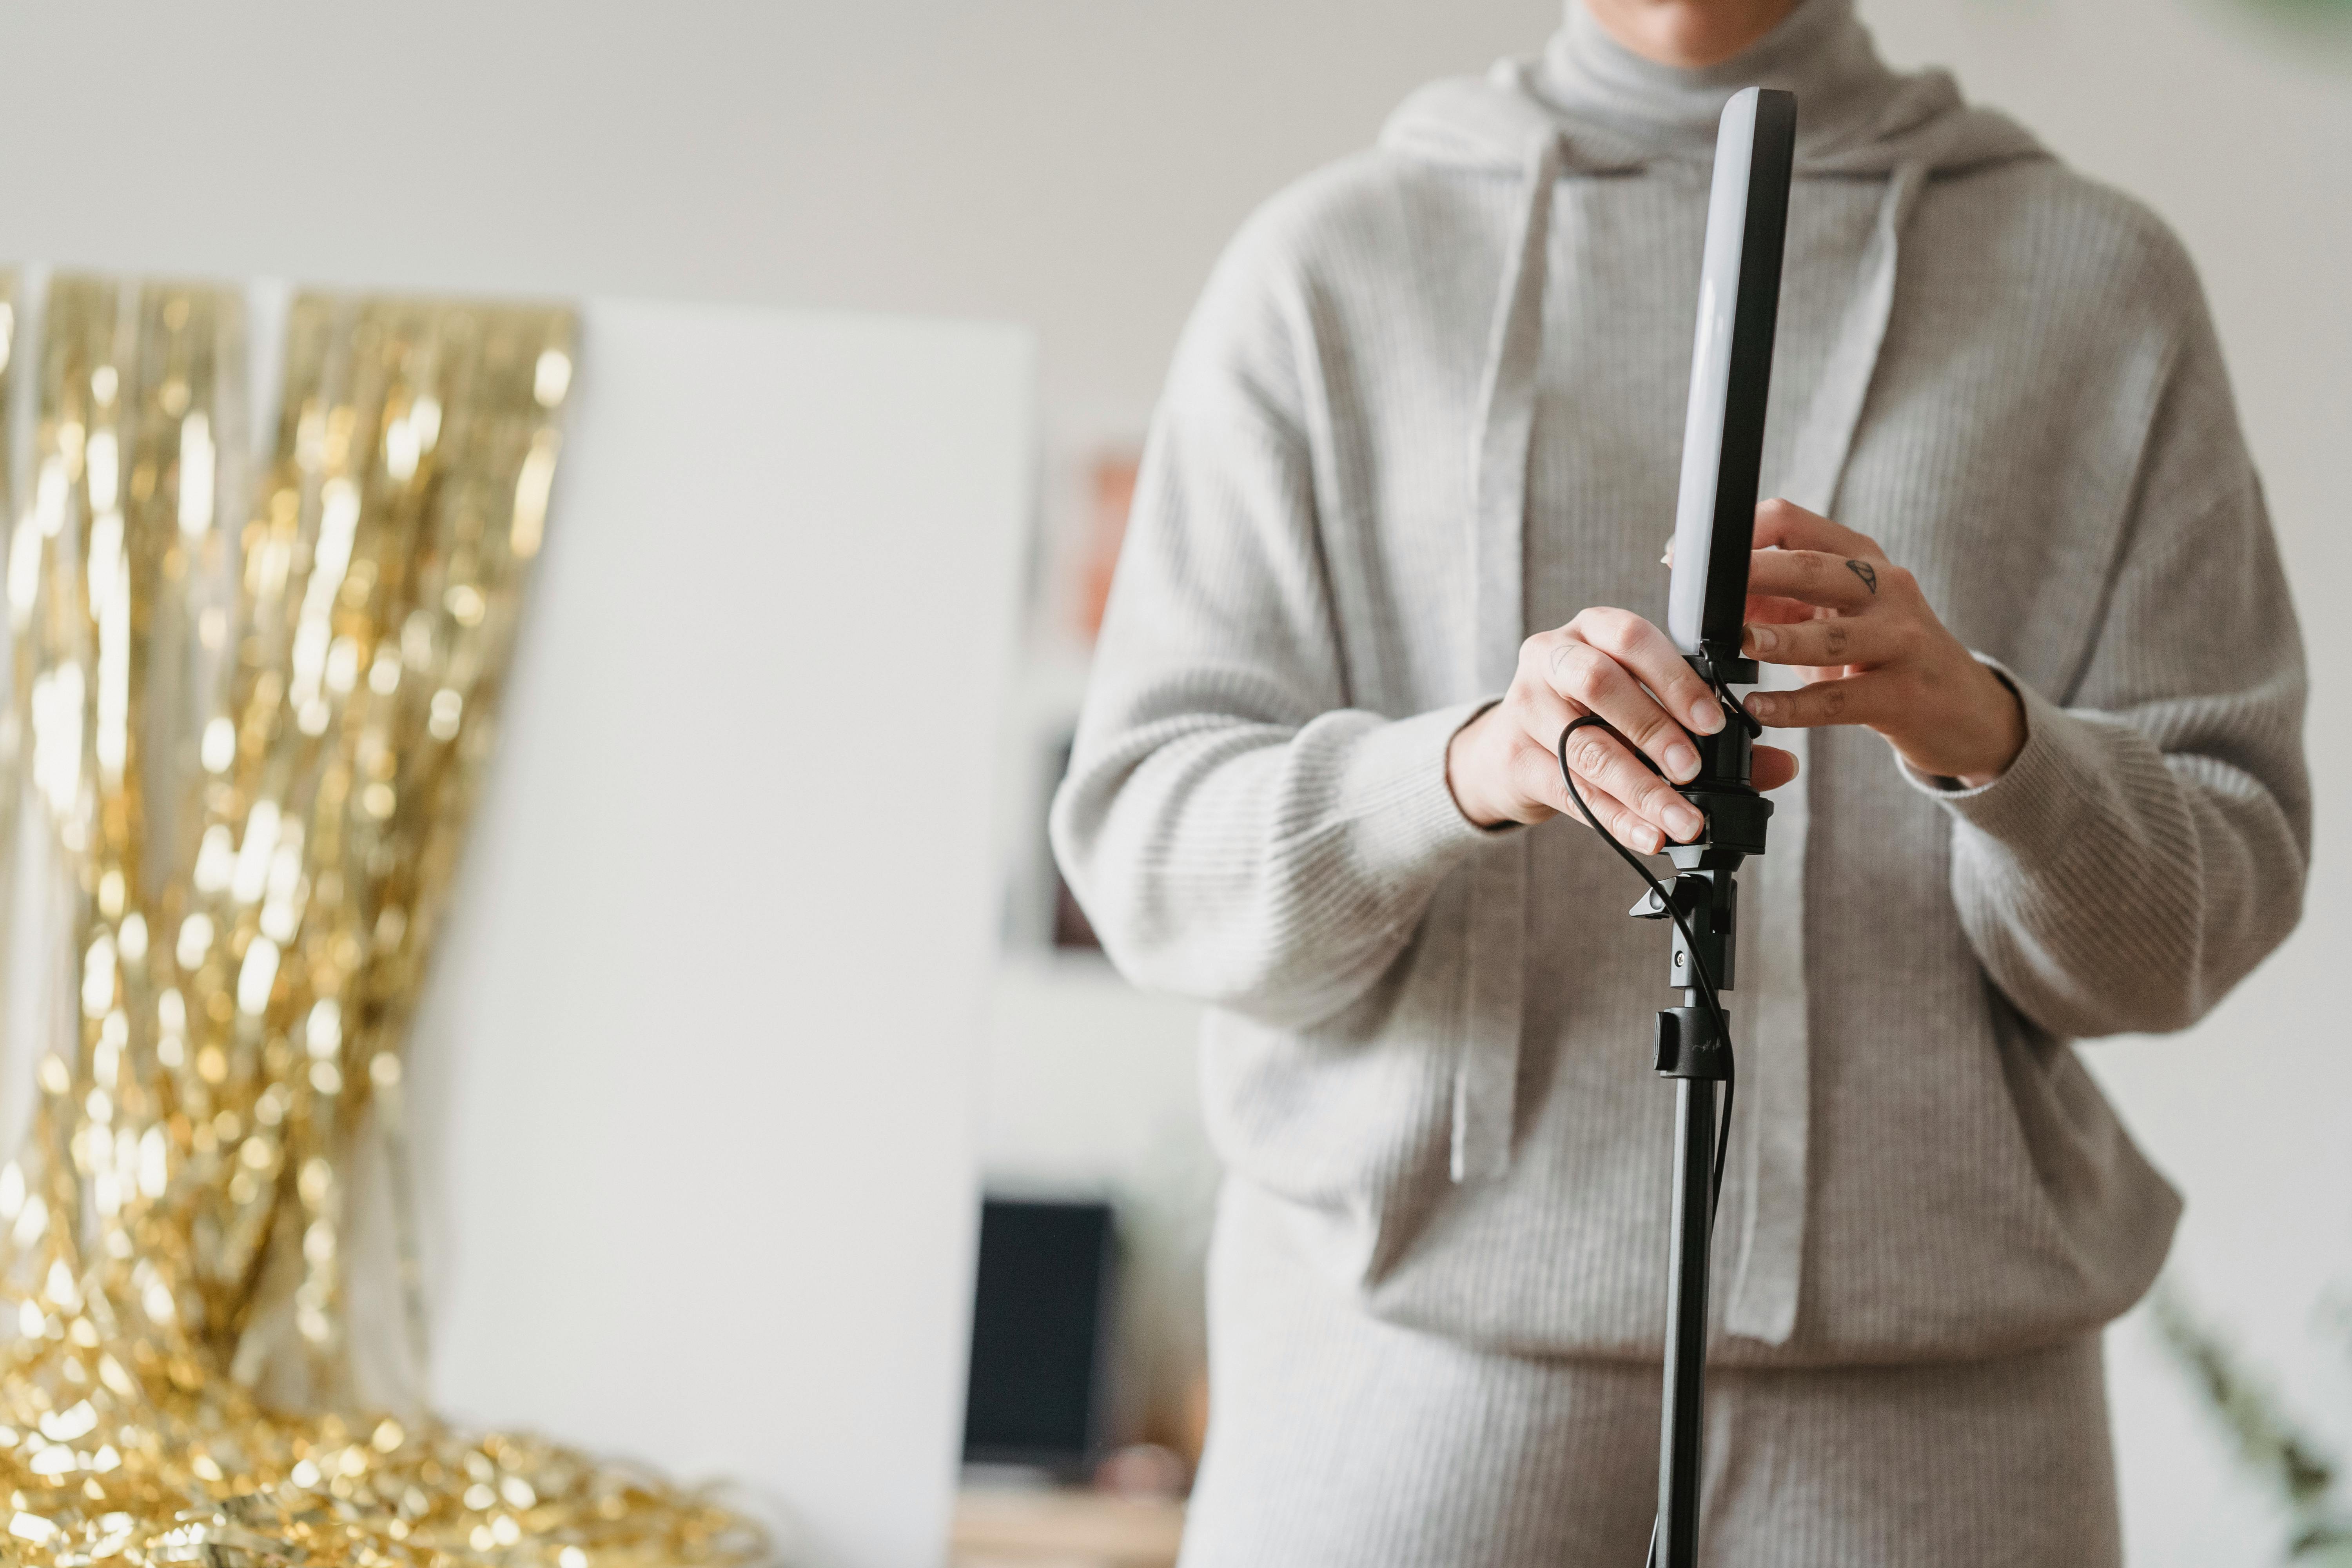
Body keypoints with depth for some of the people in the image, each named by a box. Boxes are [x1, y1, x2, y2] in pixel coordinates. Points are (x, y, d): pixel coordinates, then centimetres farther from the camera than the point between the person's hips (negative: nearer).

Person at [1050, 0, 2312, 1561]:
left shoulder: (2106, 281, 8)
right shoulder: (1326, 266, 8)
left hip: (1921, 1391, 0)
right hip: (1422, 1353, 0)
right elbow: (1149, 844, 1)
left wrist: (1979, 728, -17)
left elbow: (2201, 920, 4)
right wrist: (1468, 767, -19)